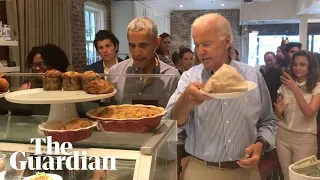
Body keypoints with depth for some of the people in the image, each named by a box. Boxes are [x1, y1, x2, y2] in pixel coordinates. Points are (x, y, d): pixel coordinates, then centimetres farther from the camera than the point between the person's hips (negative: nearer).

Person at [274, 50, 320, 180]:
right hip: (283, 135, 3)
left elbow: (309, 113, -20)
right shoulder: (285, 85, 5)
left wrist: (295, 89, -27)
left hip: (305, 138, -3)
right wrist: (279, 110, -18)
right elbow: (278, 116, 6)